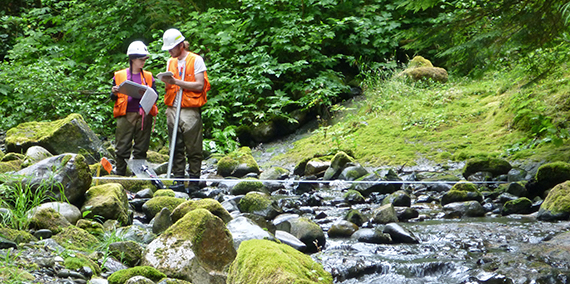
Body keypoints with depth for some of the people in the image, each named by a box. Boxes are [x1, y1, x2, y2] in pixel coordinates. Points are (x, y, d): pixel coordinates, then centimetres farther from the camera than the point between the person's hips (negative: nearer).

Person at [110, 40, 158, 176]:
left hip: (144, 115, 2)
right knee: (122, 148, -4)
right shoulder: (120, 75, 9)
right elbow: (113, 97, 13)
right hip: (125, 115, -2)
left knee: (141, 148, 4)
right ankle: (119, 174, 4)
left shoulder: (148, 77, 15)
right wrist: (114, 93, -9)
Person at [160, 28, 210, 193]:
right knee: (176, 149, 4)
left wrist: (177, 82, -14)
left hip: (190, 110, -6)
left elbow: (199, 85, -10)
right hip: (173, 110, 6)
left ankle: (194, 182, 0)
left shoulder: (196, 60, -3)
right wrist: (167, 82, -3)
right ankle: (178, 181, 7)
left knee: (193, 149, -3)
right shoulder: (170, 62, 17)